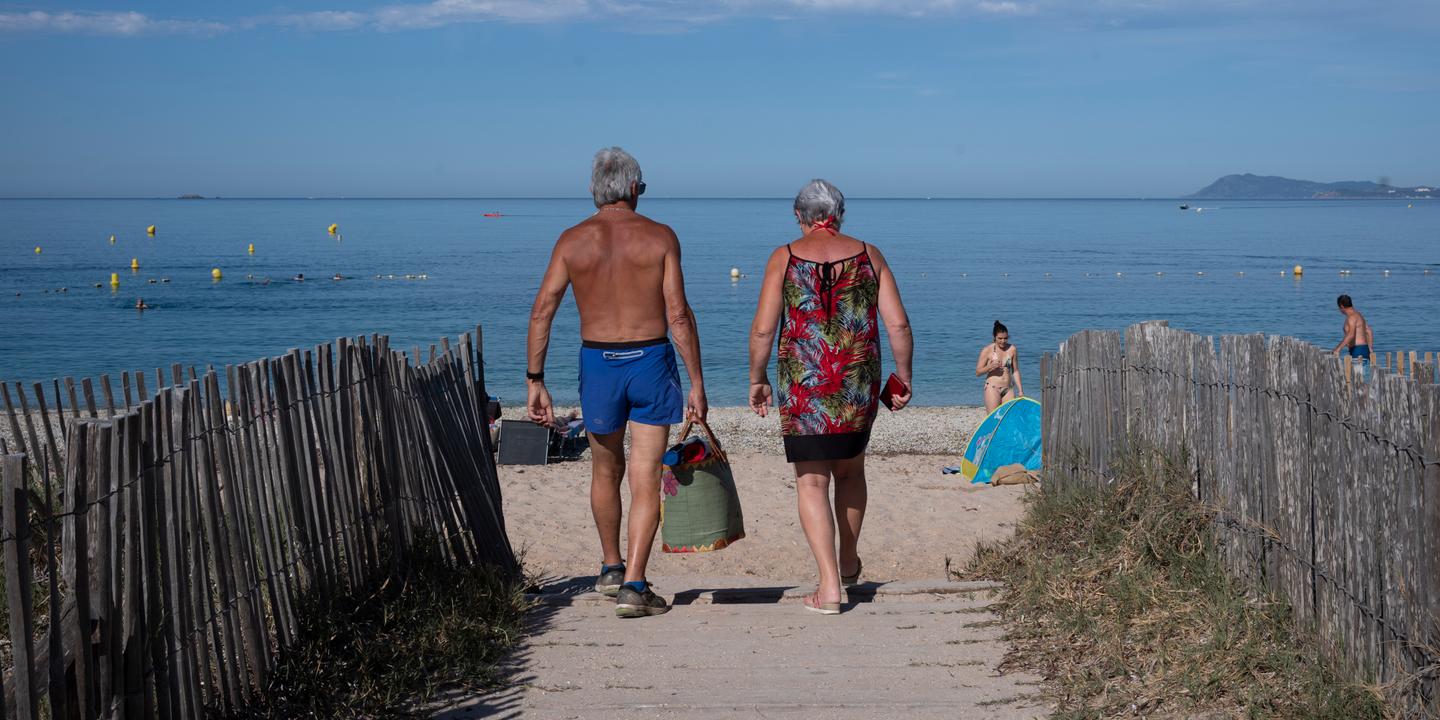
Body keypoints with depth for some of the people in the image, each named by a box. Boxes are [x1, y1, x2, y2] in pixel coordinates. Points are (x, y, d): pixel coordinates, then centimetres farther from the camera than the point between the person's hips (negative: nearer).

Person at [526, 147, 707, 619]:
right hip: (650, 362, -2)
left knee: (606, 472, 21)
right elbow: (678, 315, -9)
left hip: (597, 363, 2)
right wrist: (697, 381, -5)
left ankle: (611, 568, 38)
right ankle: (633, 585, -8)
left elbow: (542, 311, -4)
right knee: (646, 479, 0)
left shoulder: (572, 240, 2)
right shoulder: (659, 237, -3)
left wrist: (535, 381, -1)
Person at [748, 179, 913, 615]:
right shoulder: (868, 255, 3)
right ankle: (849, 563, 38)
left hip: (804, 385, -2)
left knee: (812, 481, 2)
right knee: (850, 470, 23)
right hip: (860, 384, 3)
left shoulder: (784, 258, -1)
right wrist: (903, 376, 11)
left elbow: (763, 329, -6)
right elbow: (898, 324, -1)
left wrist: (757, 380, 6)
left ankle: (829, 586, -5)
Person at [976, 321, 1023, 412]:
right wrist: (990, 367, -19)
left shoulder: (1012, 349, 7)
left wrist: (1020, 390, 10)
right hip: (992, 388, -4)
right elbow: (978, 372, 0)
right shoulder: (987, 350, -3)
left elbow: (1015, 371, 13)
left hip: (1008, 389, 4)